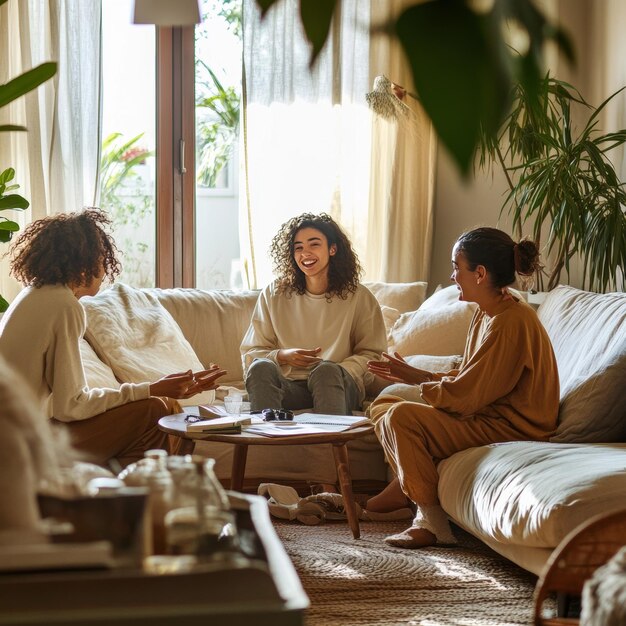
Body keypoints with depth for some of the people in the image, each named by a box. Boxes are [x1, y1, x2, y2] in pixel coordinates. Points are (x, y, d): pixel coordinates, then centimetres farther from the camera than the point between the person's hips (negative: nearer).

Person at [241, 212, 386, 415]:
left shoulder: (358, 297, 7)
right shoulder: (274, 294, 10)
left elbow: (371, 354, 5)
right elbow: (250, 354, 9)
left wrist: (338, 371, -14)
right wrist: (283, 356, -12)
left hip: (337, 385, -1)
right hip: (289, 387, 1)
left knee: (327, 370, -36)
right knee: (261, 367, -31)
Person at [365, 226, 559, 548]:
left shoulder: (511, 323, -23)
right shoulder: (486, 313, 9)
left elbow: (463, 395, -23)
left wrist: (417, 380, -6)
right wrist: (420, 376, 2)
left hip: (511, 430, -10)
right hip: (487, 414, 11)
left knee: (402, 416, -26)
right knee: (382, 406, 9)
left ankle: (431, 522, -15)